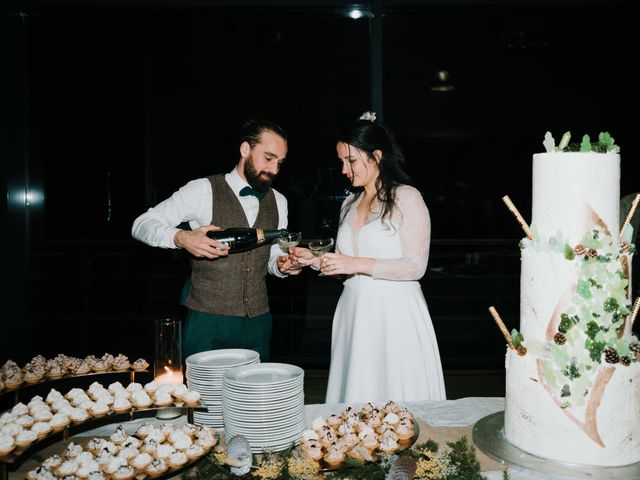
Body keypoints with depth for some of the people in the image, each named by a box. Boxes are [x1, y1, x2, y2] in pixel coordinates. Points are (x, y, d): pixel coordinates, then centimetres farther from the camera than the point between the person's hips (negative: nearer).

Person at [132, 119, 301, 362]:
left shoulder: (278, 201, 8)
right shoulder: (203, 190, -9)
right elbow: (141, 225, -9)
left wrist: (282, 264, -8)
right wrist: (181, 238, -28)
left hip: (258, 321, 5)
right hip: (208, 321, -5)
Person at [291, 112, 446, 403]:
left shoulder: (407, 198, -5)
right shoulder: (350, 203, 15)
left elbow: (415, 266, -13)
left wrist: (358, 264, -19)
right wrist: (316, 260, 2)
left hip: (394, 313, -6)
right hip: (354, 311, 6)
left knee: (396, 404, 0)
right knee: (354, 395, 8)